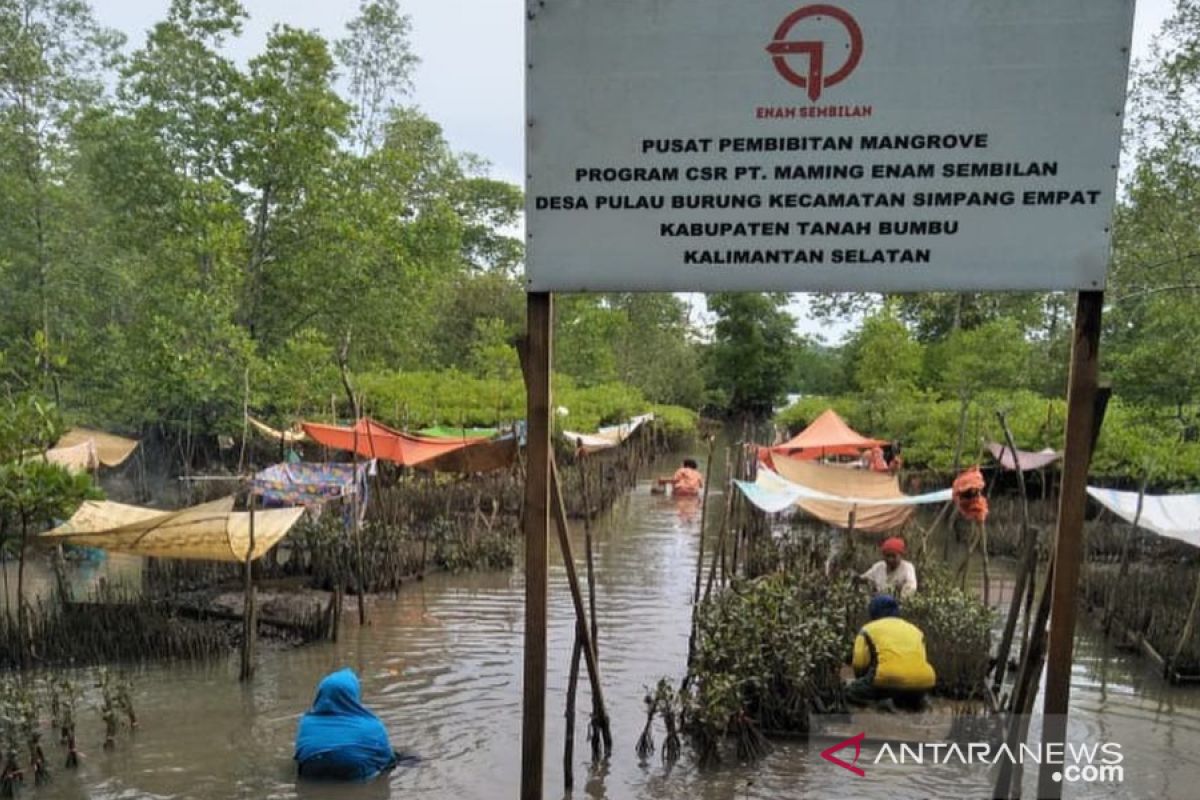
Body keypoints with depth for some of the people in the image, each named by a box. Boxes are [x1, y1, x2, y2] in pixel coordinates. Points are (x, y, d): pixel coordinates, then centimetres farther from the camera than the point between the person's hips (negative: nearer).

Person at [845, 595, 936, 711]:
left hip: (889, 680, -4)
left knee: (851, 691, 18)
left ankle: (883, 700, -7)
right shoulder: (914, 629, 26)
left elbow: (859, 664, 5)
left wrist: (865, 683, 26)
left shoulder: (869, 629, 13)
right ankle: (914, 701, 6)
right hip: (921, 683, 5)